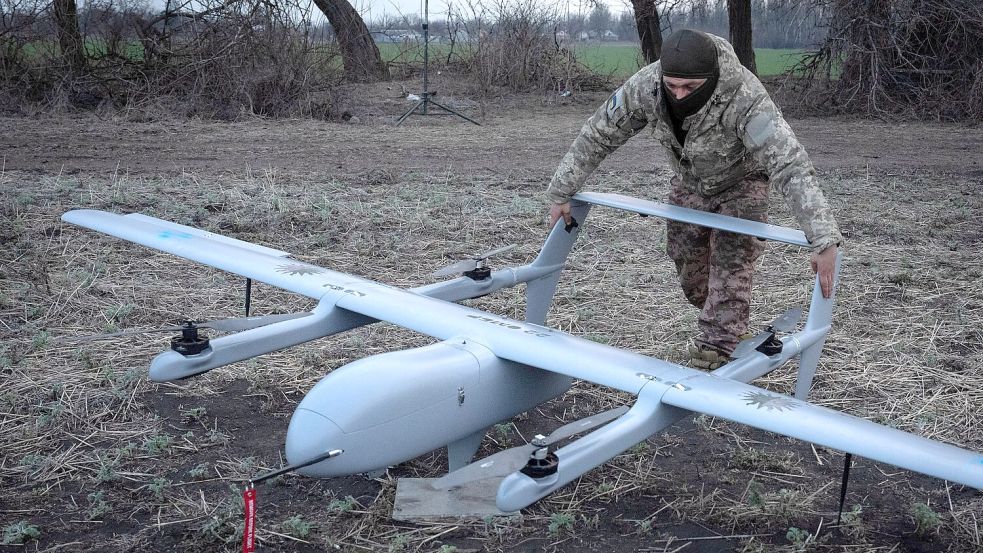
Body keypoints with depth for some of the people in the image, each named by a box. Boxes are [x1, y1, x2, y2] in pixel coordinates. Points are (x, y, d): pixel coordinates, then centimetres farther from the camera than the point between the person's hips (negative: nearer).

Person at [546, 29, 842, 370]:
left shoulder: (745, 98, -44)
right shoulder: (645, 86, -32)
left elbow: (791, 166, -49)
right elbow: (597, 136, -18)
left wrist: (824, 242, -57)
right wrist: (561, 192, -14)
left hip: (741, 181, -4)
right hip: (689, 182, 4)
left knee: (730, 265, -15)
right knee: (688, 265, 11)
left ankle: (715, 357, -4)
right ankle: (730, 328, 36)